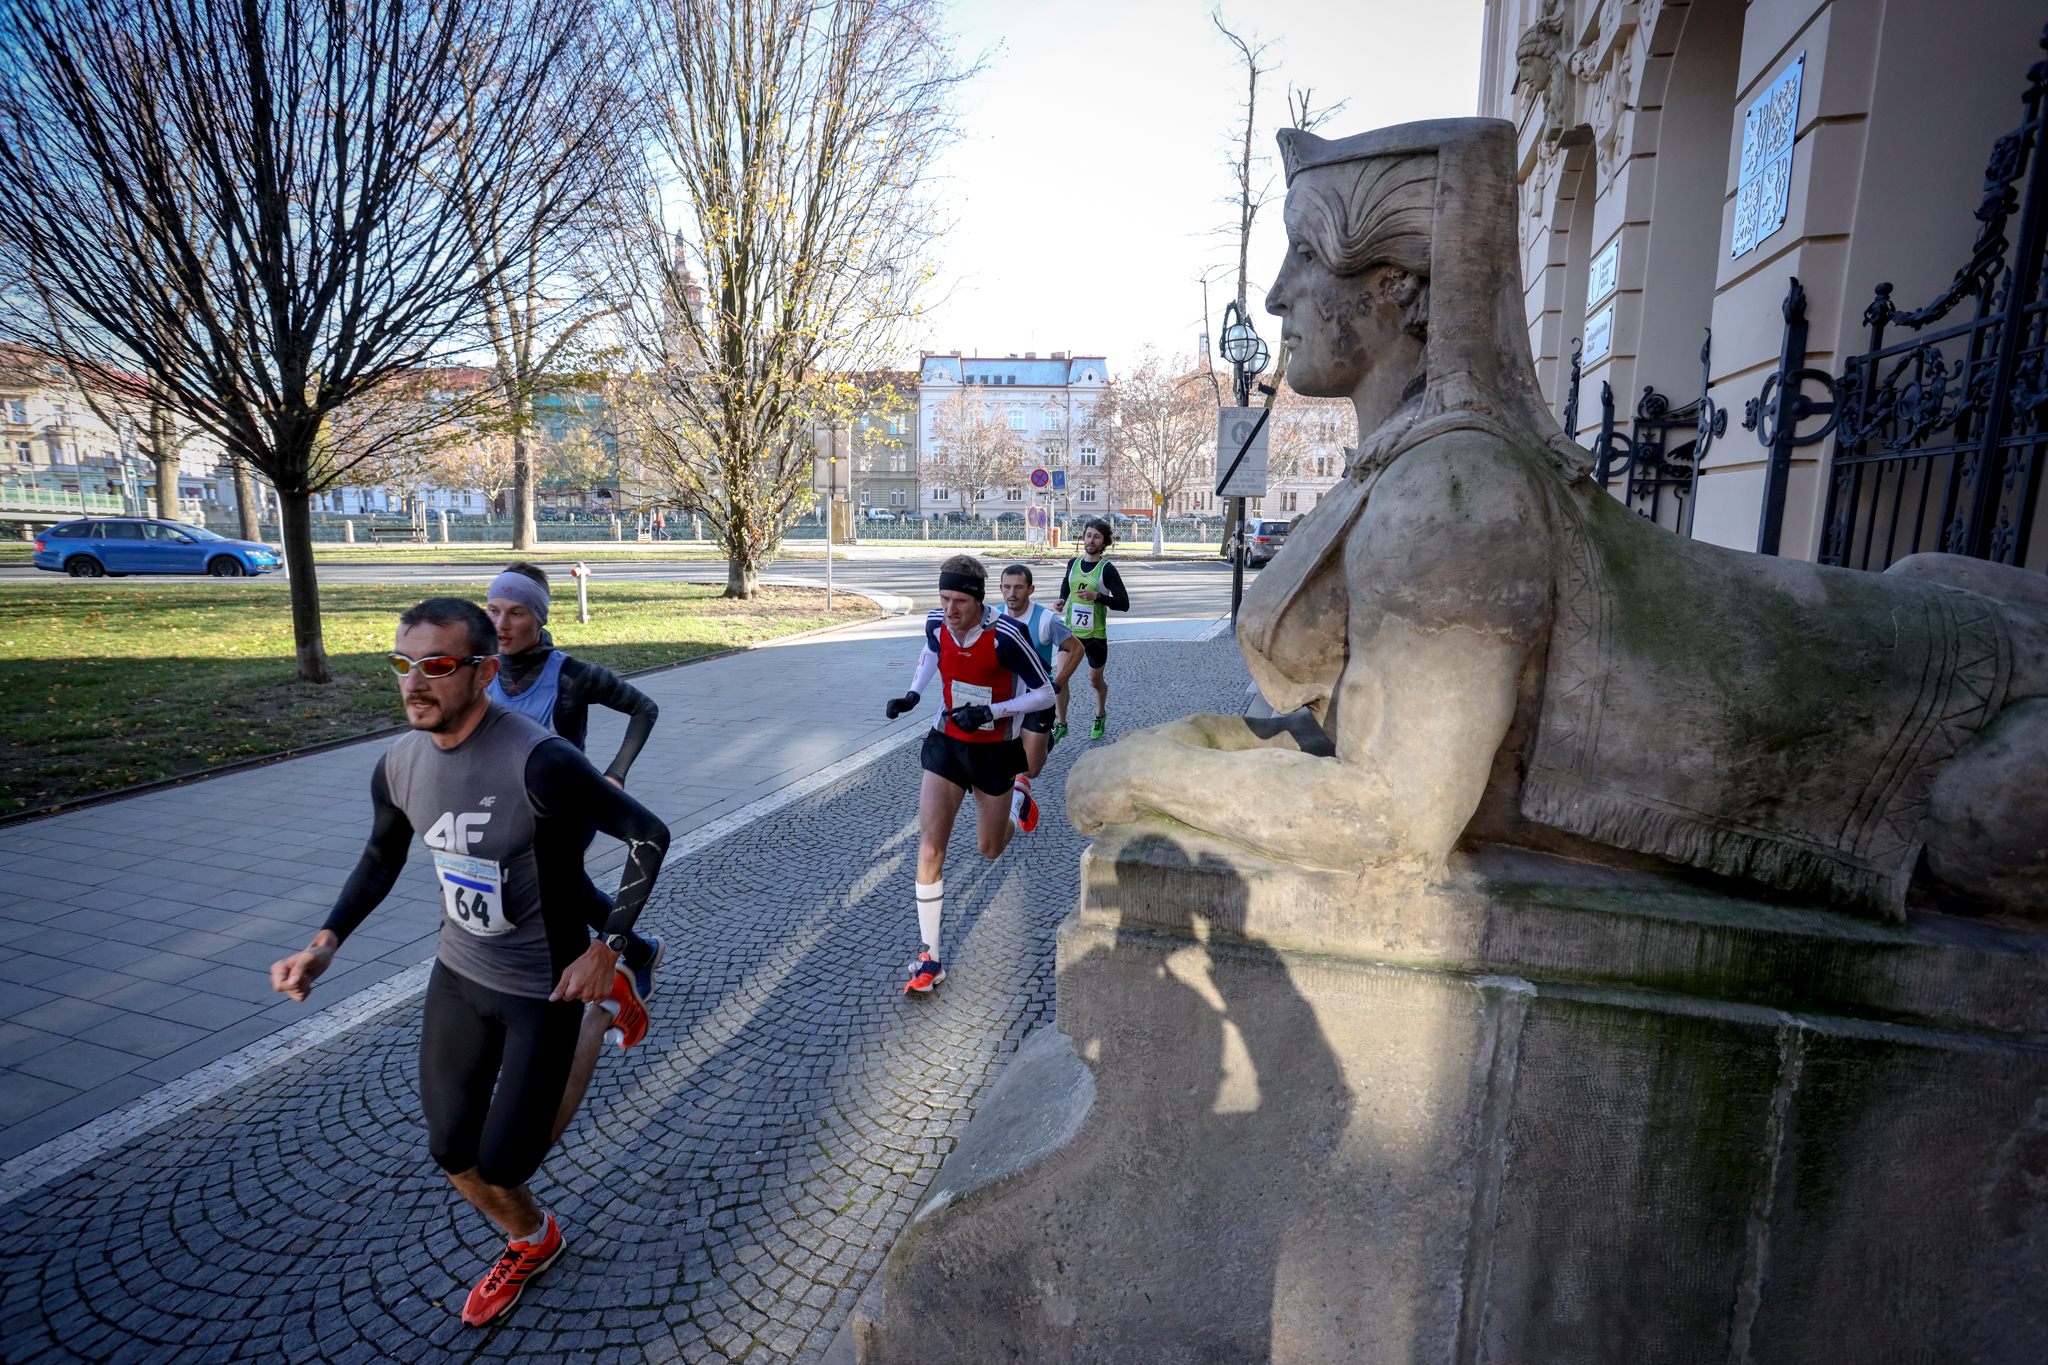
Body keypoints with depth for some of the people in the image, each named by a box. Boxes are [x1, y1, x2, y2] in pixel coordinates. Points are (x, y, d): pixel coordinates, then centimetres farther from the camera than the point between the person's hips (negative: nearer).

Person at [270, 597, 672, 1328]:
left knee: (503, 1164, 6)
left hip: (546, 988, -6)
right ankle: (530, 1242, 47)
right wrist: (325, 943, -1)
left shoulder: (540, 762, -31)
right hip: (458, 974, 6)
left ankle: (598, 1010, 27)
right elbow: (382, 858, 12)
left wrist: (606, 948, -23)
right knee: (452, 1151, 16)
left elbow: (649, 837, -23)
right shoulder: (399, 763, -7)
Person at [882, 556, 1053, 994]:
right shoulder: (937, 623, -10)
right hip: (946, 744, 3)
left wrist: (990, 712, -27)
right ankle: (930, 959, 2)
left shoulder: (1005, 635, -25)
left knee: (990, 850, 16)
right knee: (930, 849, -9)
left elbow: (1045, 694, -17)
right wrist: (913, 693, 1)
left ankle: (1018, 795, 51)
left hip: (994, 749, -3)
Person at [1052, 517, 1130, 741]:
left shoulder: (1107, 569, -11)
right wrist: (1062, 599, 5)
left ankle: (1100, 716, 41)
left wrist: (1097, 596, -28)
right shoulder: (1073, 563, 3)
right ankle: (1061, 725, 7)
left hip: (1096, 635, -3)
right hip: (1070, 631, 3)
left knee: (1095, 679, 12)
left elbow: (1124, 603, -15)